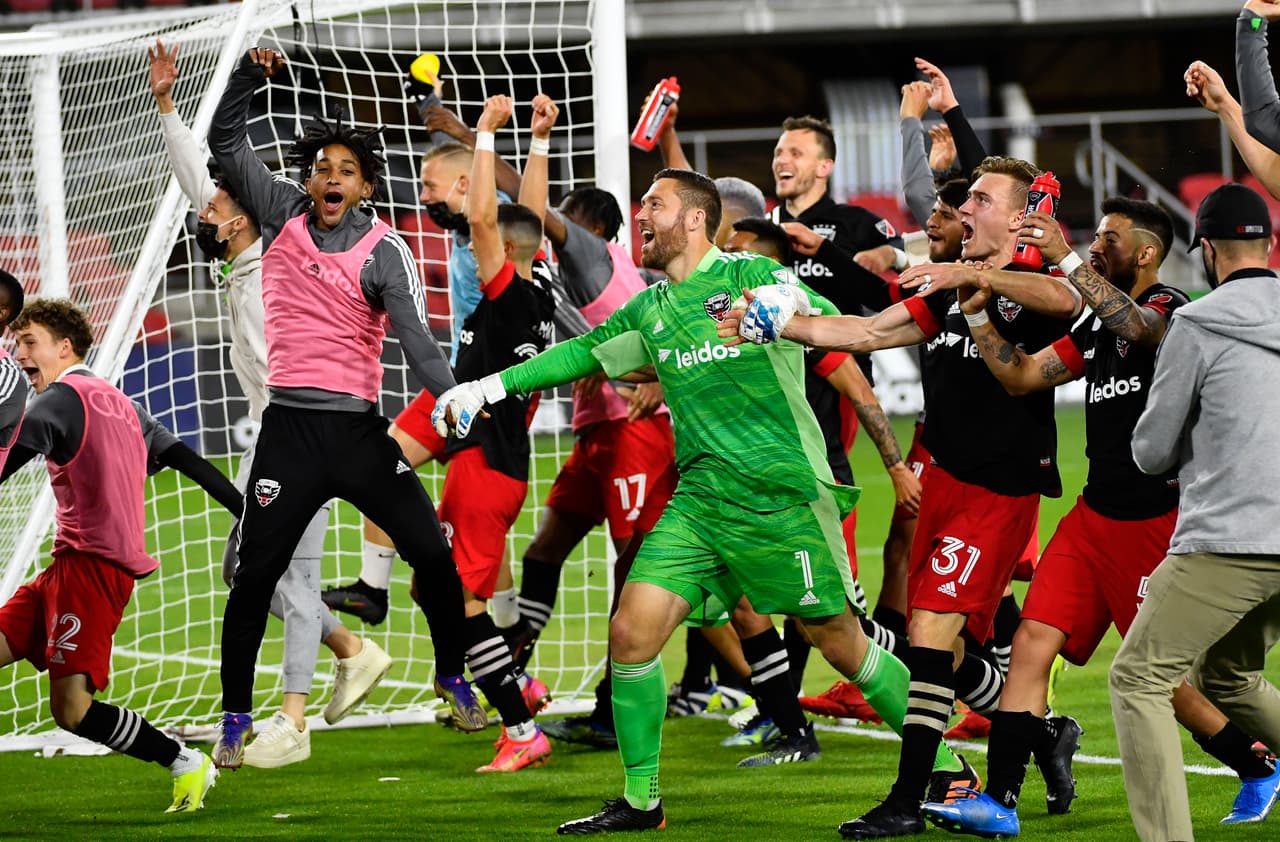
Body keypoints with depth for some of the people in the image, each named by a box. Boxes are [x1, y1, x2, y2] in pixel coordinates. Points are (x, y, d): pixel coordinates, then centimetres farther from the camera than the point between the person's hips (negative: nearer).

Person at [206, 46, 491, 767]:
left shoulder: (384, 250, -4)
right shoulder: (284, 214, 5)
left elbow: (416, 335, -13)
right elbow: (225, 143, 10)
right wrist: (250, 74, -4)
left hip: (360, 429, -1)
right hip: (290, 428, 1)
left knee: (434, 554, -2)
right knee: (256, 575, -2)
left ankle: (454, 676, 21)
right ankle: (236, 719, 8)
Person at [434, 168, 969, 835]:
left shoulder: (750, 275, -5)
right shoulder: (650, 310, 15)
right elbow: (580, 353, 27)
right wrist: (492, 387, 22)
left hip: (782, 495, -6)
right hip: (698, 497, 6)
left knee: (841, 643, -2)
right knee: (631, 632, -5)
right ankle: (640, 801, 7)